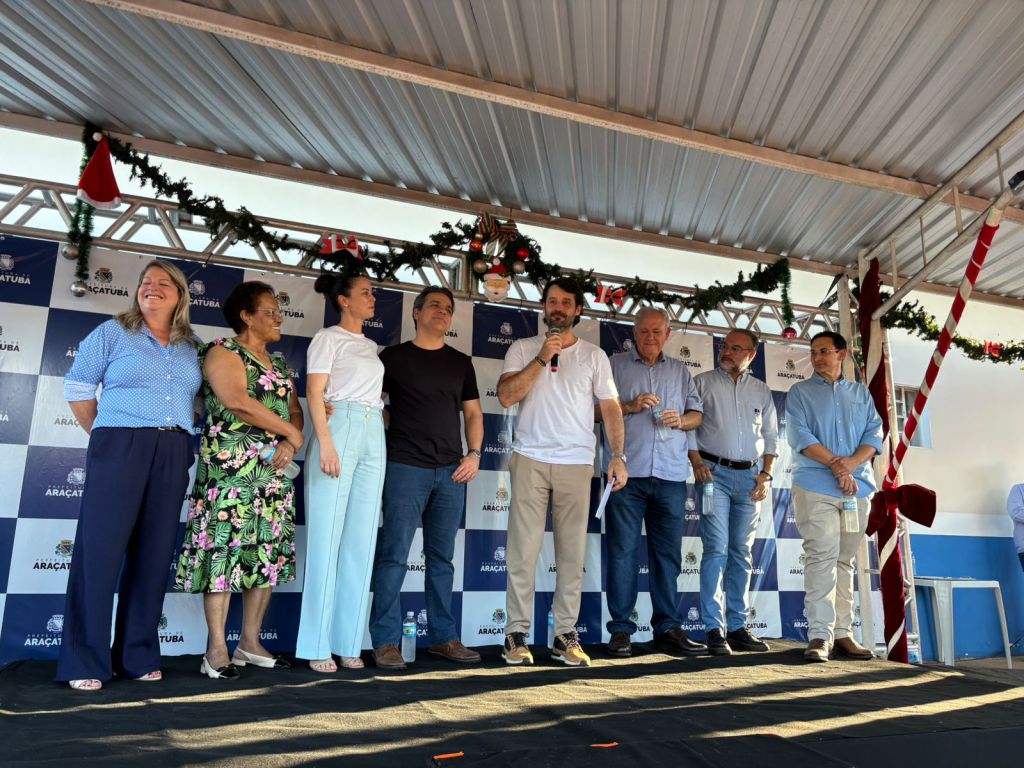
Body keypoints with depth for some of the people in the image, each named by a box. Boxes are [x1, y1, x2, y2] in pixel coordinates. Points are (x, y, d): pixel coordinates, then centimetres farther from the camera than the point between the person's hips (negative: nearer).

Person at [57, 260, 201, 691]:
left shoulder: (189, 349, 15)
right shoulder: (112, 333, 5)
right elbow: (77, 387, 5)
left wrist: (181, 437, 5)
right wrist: (103, 436, 3)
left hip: (174, 455, 4)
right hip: (120, 448, -4)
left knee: (154, 554, 6)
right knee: (101, 549, -5)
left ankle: (137, 656, 15)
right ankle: (84, 662, 5)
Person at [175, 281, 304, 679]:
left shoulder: (279, 363, 20)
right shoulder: (223, 352, -2)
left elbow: (295, 410, 15)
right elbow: (238, 402, -16)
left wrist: (290, 444, -6)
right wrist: (291, 432, -9)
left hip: (275, 471, 7)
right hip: (232, 468, -7)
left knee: (267, 554, 7)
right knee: (225, 548, -7)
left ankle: (250, 642, 16)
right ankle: (216, 650, 0)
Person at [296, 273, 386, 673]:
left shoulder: (371, 346, 22)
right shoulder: (328, 337, 3)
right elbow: (314, 393, -6)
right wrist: (325, 444, -17)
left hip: (373, 437, 6)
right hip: (339, 429, -6)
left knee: (361, 543, 3)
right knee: (327, 539, -6)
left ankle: (348, 643, 9)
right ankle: (317, 646, 1)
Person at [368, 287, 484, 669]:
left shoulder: (461, 362, 14)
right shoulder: (393, 357, 5)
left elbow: (473, 413, 15)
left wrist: (474, 454, 2)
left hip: (452, 472, 4)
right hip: (405, 468, -3)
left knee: (442, 557, 10)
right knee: (394, 555, -4)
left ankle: (443, 636, 18)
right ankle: (385, 640, 5)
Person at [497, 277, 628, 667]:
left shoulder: (594, 355, 12)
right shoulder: (523, 349, 9)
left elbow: (610, 407, 8)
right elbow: (506, 396, -4)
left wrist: (618, 455, -4)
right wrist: (542, 358, -10)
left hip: (577, 463, 1)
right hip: (530, 459, -1)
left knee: (572, 552, 3)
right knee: (523, 549, -2)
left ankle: (565, 635, 13)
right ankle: (516, 634, 8)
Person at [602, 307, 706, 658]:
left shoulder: (679, 371, 20)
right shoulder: (615, 365, 10)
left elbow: (697, 413, 18)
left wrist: (681, 420, -3)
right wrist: (629, 407, -11)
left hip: (671, 474, 3)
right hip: (627, 471, -3)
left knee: (668, 553, 6)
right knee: (623, 552, -1)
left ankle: (668, 628, 14)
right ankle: (621, 630, 5)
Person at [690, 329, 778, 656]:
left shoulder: (761, 391, 14)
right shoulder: (702, 382, 5)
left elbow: (771, 437, 16)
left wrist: (765, 474, 4)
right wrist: (697, 462, -12)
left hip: (750, 477, 4)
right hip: (714, 472, -4)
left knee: (741, 553, 7)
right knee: (717, 549, -9)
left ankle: (737, 627, 14)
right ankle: (715, 629, -5)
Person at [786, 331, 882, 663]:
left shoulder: (861, 393, 18)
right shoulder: (799, 392, 8)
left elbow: (875, 433, 7)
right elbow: (799, 435, -4)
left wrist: (851, 464, -11)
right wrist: (835, 464, -15)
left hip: (857, 487, 4)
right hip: (816, 486, -3)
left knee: (845, 560, 7)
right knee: (821, 557, -10)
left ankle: (843, 633, 10)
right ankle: (820, 634, -9)